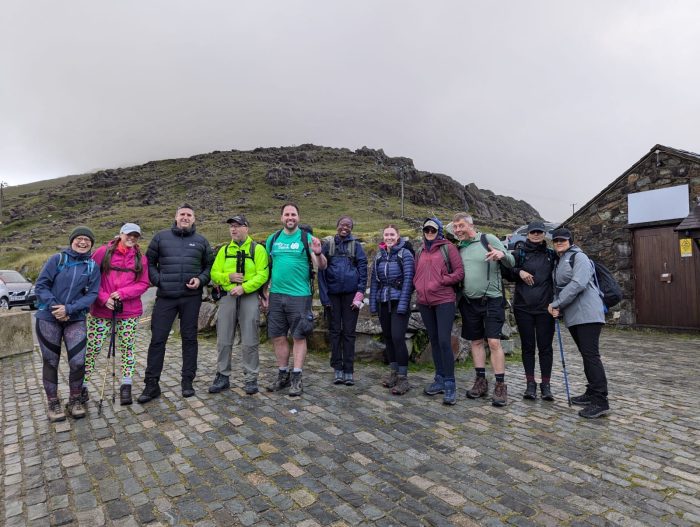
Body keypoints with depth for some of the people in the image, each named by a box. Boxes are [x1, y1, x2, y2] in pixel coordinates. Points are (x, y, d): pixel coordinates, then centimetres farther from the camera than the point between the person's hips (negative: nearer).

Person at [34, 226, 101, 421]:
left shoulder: (93, 266, 2)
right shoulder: (57, 259, -1)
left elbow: (92, 294, -4)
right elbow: (41, 285, -4)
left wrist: (69, 309, -16)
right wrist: (54, 307, -15)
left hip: (76, 319, 1)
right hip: (48, 318, 0)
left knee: (78, 361, -5)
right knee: (51, 362, 9)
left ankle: (74, 400, 16)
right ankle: (53, 403, 25)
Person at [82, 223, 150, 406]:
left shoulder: (141, 258, 6)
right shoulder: (104, 252, 1)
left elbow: (143, 284, 3)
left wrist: (122, 293, -12)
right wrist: (103, 298, -11)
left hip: (129, 312, 2)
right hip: (101, 311, -1)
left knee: (127, 348, 6)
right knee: (93, 348, 2)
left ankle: (126, 387, 16)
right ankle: (82, 386, 20)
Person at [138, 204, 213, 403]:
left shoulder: (201, 241, 8)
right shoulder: (161, 237, 7)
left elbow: (209, 265, 12)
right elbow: (149, 261, 11)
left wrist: (200, 280, -5)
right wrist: (157, 280, -3)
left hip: (191, 298, 1)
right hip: (165, 297, 0)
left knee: (189, 338, 8)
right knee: (158, 338, 1)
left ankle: (187, 381, 20)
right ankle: (151, 384, 13)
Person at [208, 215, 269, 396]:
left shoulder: (257, 249, 0)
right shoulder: (224, 250, 12)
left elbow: (262, 275, -10)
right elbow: (214, 274, 8)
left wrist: (243, 288, -18)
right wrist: (229, 277, -11)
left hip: (249, 297, -4)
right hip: (227, 297, 4)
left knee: (249, 341, 1)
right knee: (224, 340, 9)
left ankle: (251, 379, 13)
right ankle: (223, 377, 23)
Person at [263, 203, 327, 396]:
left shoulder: (307, 238, -1)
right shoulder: (272, 239, 10)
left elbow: (322, 266, -8)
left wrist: (318, 253, -28)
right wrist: (263, 292, 12)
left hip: (299, 295, -4)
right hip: (276, 295, 4)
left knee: (299, 337, 2)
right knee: (277, 336, 10)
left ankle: (296, 378, 12)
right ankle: (283, 375, 25)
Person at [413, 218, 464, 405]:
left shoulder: (448, 248, 0)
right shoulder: (420, 253, 16)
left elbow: (459, 272, -5)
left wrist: (441, 281, -12)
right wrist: (419, 288, 5)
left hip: (444, 301, -5)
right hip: (424, 302, 6)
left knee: (444, 341, -11)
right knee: (434, 341, 12)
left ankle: (450, 385, -1)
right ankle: (440, 379, 23)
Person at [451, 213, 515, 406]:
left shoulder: (488, 239, -5)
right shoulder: (458, 248, 8)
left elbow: (511, 263, -5)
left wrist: (502, 254, -26)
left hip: (492, 300, -4)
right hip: (469, 301, 5)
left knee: (494, 342, -7)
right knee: (476, 341, 10)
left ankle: (500, 385, 4)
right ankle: (481, 381, 21)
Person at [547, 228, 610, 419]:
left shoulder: (578, 257, -4)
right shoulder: (559, 263, 21)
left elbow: (578, 284, -18)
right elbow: (559, 288, 19)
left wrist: (556, 304, -14)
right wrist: (557, 308, 0)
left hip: (587, 314, -8)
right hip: (573, 316, 9)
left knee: (591, 355, -11)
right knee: (586, 355, 13)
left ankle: (601, 401, -9)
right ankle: (592, 394, 21)